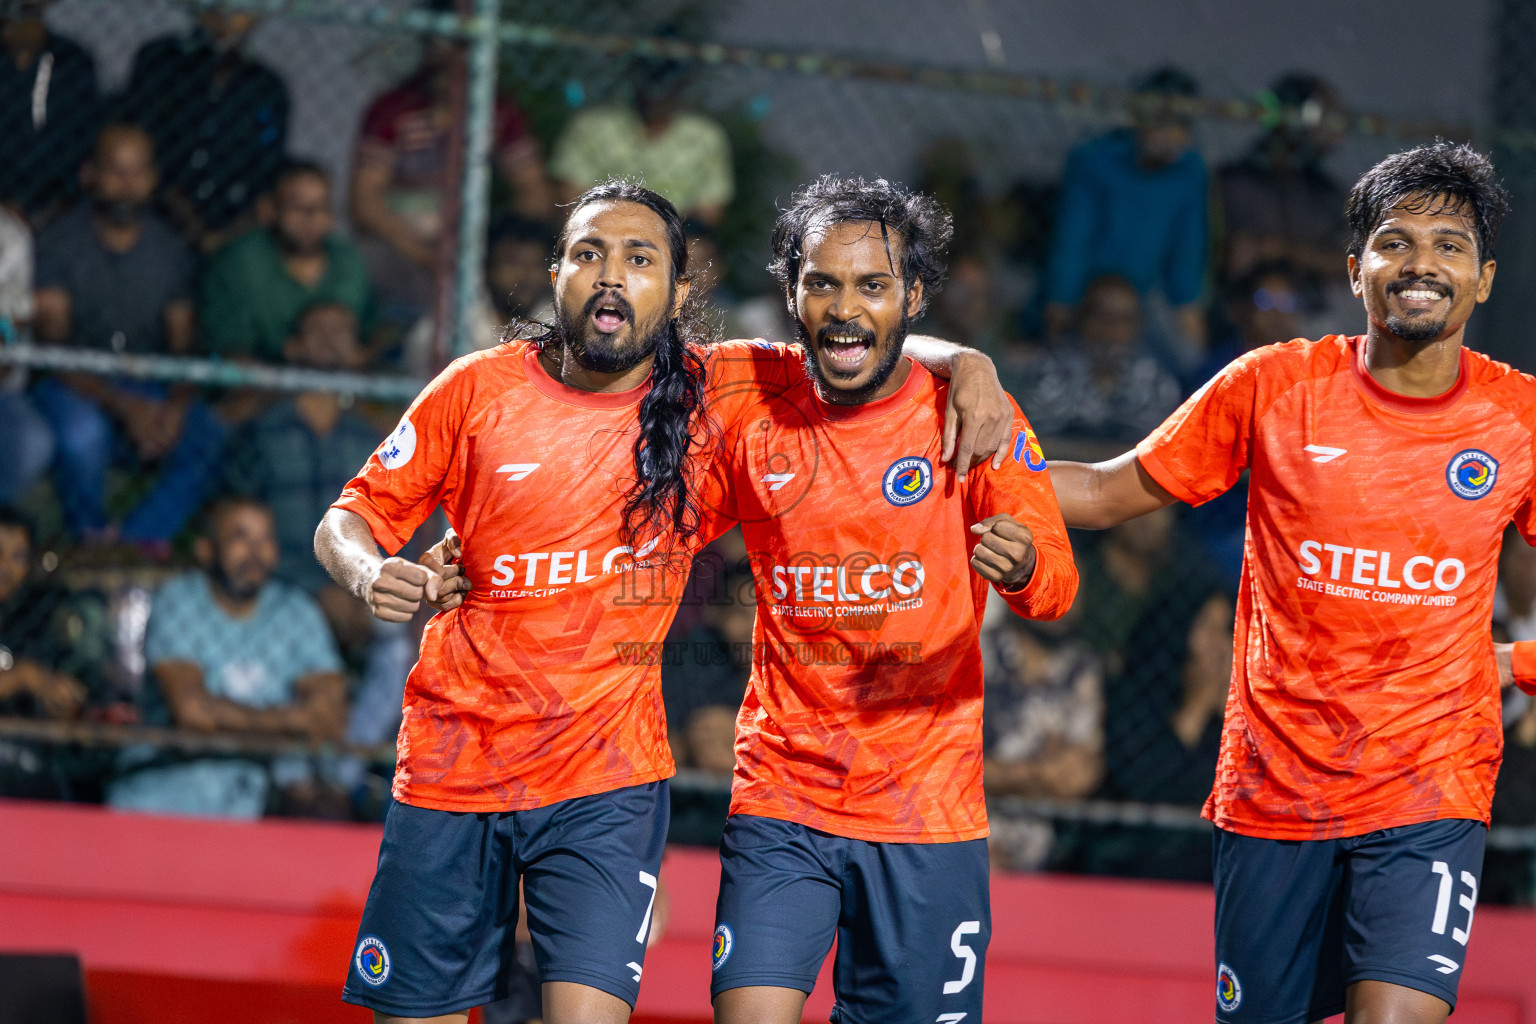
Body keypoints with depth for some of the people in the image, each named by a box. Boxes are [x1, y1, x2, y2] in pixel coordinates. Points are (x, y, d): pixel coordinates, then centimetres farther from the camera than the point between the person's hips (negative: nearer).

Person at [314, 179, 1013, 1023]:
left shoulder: (716, 394, -2)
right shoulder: (479, 389, -2)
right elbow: (349, 519, 6)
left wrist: (967, 366, -10)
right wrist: (368, 571, -16)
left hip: (606, 779, -1)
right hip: (452, 759, 1)